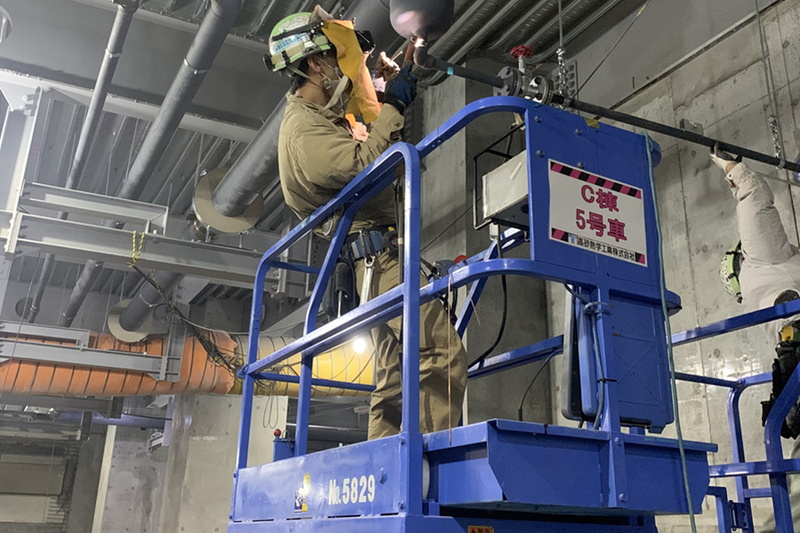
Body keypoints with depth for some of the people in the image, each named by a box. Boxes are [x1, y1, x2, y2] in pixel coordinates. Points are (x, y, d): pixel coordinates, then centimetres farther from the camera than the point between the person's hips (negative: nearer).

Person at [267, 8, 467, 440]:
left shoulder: (324, 119, 23)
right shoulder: (304, 127, -10)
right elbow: (363, 165, -26)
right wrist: (393, 107, -14)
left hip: (380, 261, 11)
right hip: (377, 255, -11)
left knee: (395, 374, 10)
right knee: (442, 352, -21)